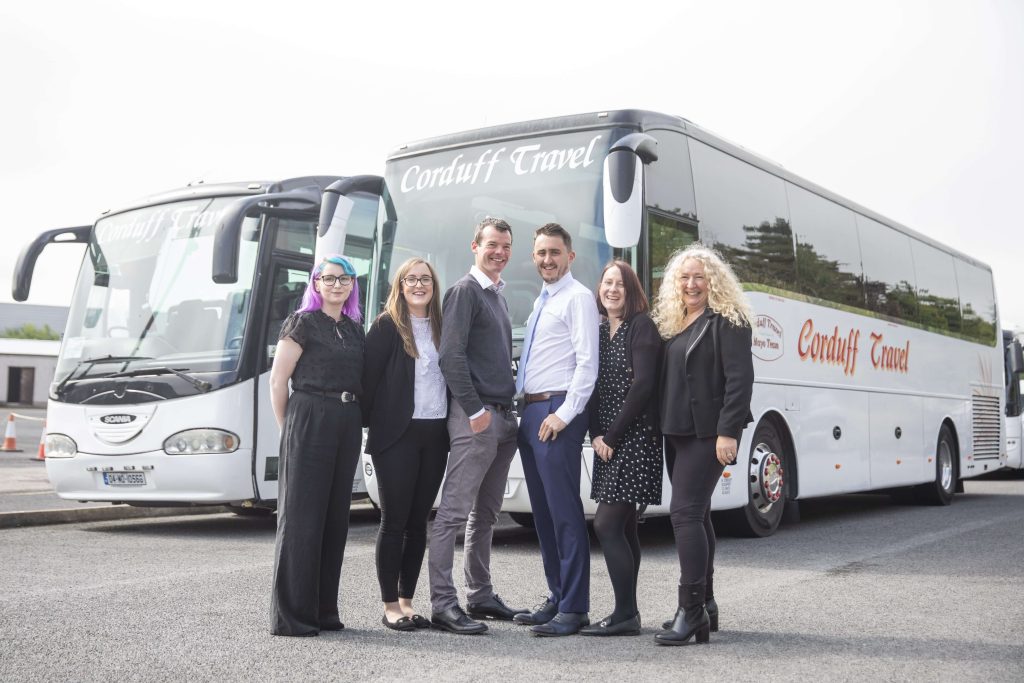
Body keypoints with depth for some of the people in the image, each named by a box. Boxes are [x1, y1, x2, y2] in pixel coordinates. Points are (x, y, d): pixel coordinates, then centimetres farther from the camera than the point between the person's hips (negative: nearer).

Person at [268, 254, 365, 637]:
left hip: (347, 425, 7)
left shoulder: (355, 329, 16)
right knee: (301, 516, -3)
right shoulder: (303, 323, -2)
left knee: (335, 517, 9)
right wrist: (288, 428, -3)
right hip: (309, 421, -6)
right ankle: (290, 615, 3)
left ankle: (324, 610, 18)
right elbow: (278, 380, -5)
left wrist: (354, 419, 9)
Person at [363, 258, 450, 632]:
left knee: (418, 521, 9)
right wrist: (367, 421, -8)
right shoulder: (387, 326, -3)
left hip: (435, 434, 5)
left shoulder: (441, 327, 13)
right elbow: (369, 375, -6)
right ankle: (390, 605, 8)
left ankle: (407, 601, 18)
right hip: (397, 434, -5)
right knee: (394, 520, 0)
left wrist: (452, 424, 8)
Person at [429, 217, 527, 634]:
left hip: (502, 416, 9)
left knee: (485, 514, 13)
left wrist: (508, 408, 16)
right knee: (454, 513, -8)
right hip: (475, 416, -9)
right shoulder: (465, 291, -5)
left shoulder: (497, 295, 21)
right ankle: (443, 605, -7)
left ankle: (480, 596, 21)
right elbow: (451, 356, -14)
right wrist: (475, 410, -17)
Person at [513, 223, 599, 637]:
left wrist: (565, 413, -19)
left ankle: (574, 608, -3)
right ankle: (556, 598, 19)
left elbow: (587, 362, -14)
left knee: (564, 511, -8)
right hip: (531, 413, 9)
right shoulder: (541, 302, 21)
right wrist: (529, 411, 13)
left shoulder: (578, 297, -5)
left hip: (557, 413, -9)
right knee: (543, 512, 11)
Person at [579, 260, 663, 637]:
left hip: (635, 437, -8)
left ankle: (625, 615, -5)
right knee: (623, 526, 10)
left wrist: (612, 436, -14)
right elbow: (594, 386, 13)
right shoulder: (600, 331, 15)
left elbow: (642, 386, -15)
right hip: (607, 441, 8)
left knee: (607, 524, -11)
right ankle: (627, 612, 17)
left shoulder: (642, 327, -7)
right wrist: (596, 434, -1)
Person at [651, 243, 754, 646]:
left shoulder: (727, 322, -7)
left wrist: (728, 432, -21)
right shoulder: (672, 324, 15)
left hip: (708, 432, -8)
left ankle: (691, 610, -11)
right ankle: (704, 604, 23)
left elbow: (740, 379, -15)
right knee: (696, 513, 13)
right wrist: (663, 428, 11)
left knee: (685, 512, -15)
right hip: (677, 432, 8)